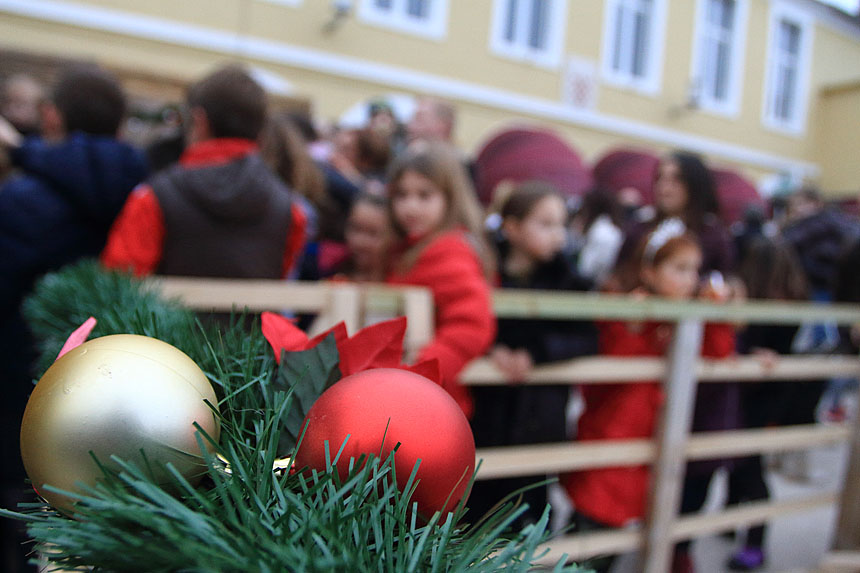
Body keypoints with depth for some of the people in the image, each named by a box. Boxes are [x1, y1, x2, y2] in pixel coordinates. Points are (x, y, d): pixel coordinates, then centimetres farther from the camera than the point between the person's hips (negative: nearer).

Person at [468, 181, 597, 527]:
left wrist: (537, 354, -17)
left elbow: (586, 341, -3)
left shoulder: (566, 281, 3)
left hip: (538, 416, 1)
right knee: (476, 502, 7)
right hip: (485, 406, 0)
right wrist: (492, 350, -21)